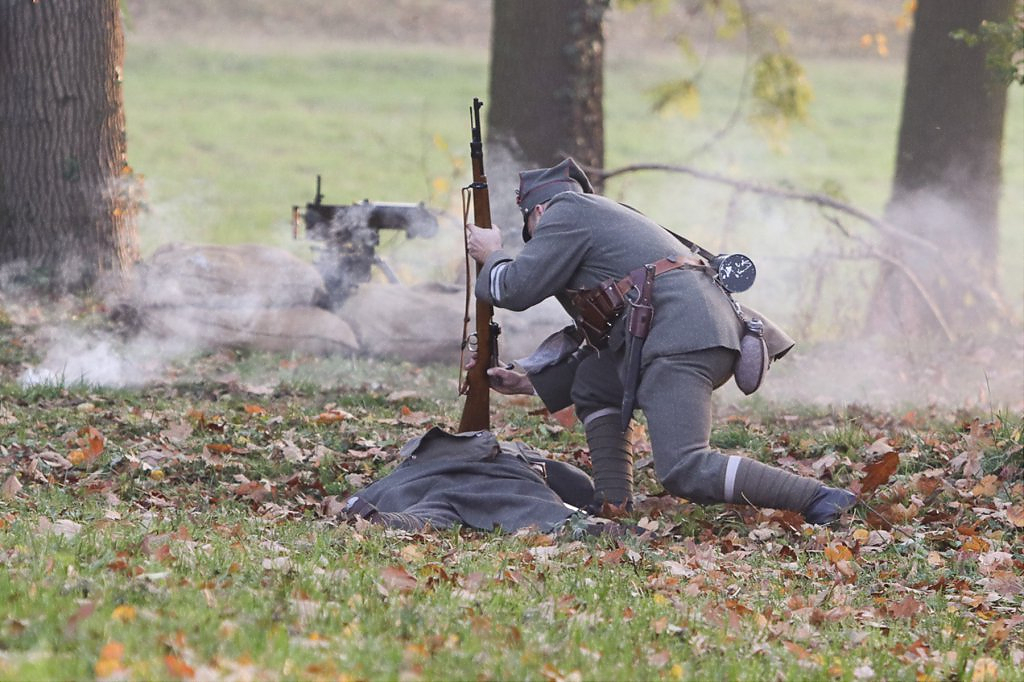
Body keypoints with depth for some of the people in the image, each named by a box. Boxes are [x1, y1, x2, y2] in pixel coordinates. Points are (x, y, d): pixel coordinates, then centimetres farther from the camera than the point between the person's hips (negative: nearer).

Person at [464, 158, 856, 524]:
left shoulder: (565, 211, 10)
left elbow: (517, 289, 3)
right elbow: (600, 345, 39)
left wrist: (492, 257, 25)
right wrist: (528, 382, 40)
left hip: (681, 334, -10)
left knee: (684, 472, -19)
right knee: (593, 385, 27)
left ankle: (820, 501, -22)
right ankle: (613, 504, 15)